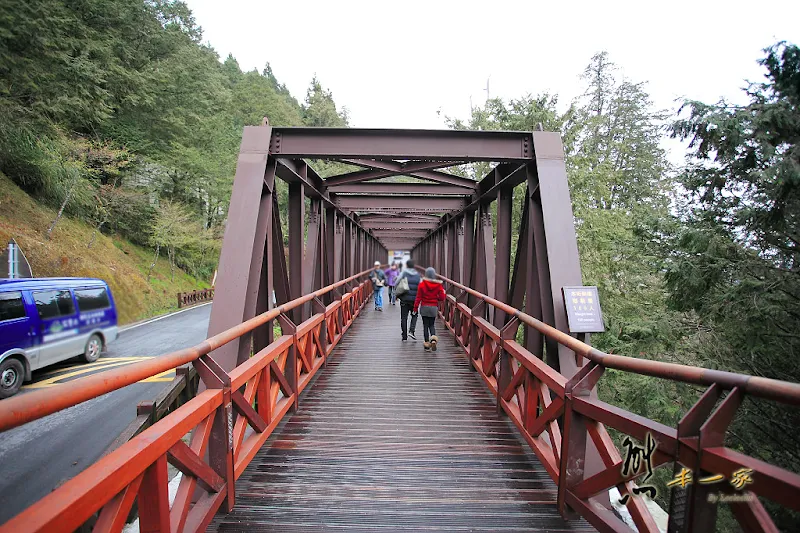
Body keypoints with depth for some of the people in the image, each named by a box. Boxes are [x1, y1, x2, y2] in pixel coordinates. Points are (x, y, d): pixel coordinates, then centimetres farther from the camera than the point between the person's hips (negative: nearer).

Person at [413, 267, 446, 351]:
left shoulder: (422, 284, -8)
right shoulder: (438, 285, -4)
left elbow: (418, 297, -6)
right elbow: (442, 298, -3)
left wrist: (415, 308, 1)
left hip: (424, 307, -1)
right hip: (434, 307, 2)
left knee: (425, 325, 9)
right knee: (432, 325, 15)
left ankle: (427, 343, 10)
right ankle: (433, 339, -8)